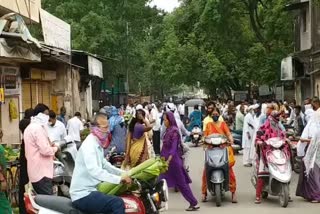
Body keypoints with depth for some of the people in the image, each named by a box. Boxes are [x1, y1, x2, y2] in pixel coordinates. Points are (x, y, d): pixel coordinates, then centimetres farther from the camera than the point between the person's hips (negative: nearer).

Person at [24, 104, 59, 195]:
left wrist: (50, 145, 16)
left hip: (35, 172, 10)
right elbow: (45, 150, -21)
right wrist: (55, 148, -3)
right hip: (42, 172, -10)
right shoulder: (38, 128, -15)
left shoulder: (29, 128, 18)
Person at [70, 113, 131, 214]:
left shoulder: (98, 144, 13)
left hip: (89, 190, 11)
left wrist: (123, 173, 11)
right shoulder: (89, 145, -19)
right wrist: (119, 179, -32)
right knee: (118, 203, -24)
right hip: (82, 195, -11)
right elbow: (94, 170, -32)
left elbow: (104, 164, 24)